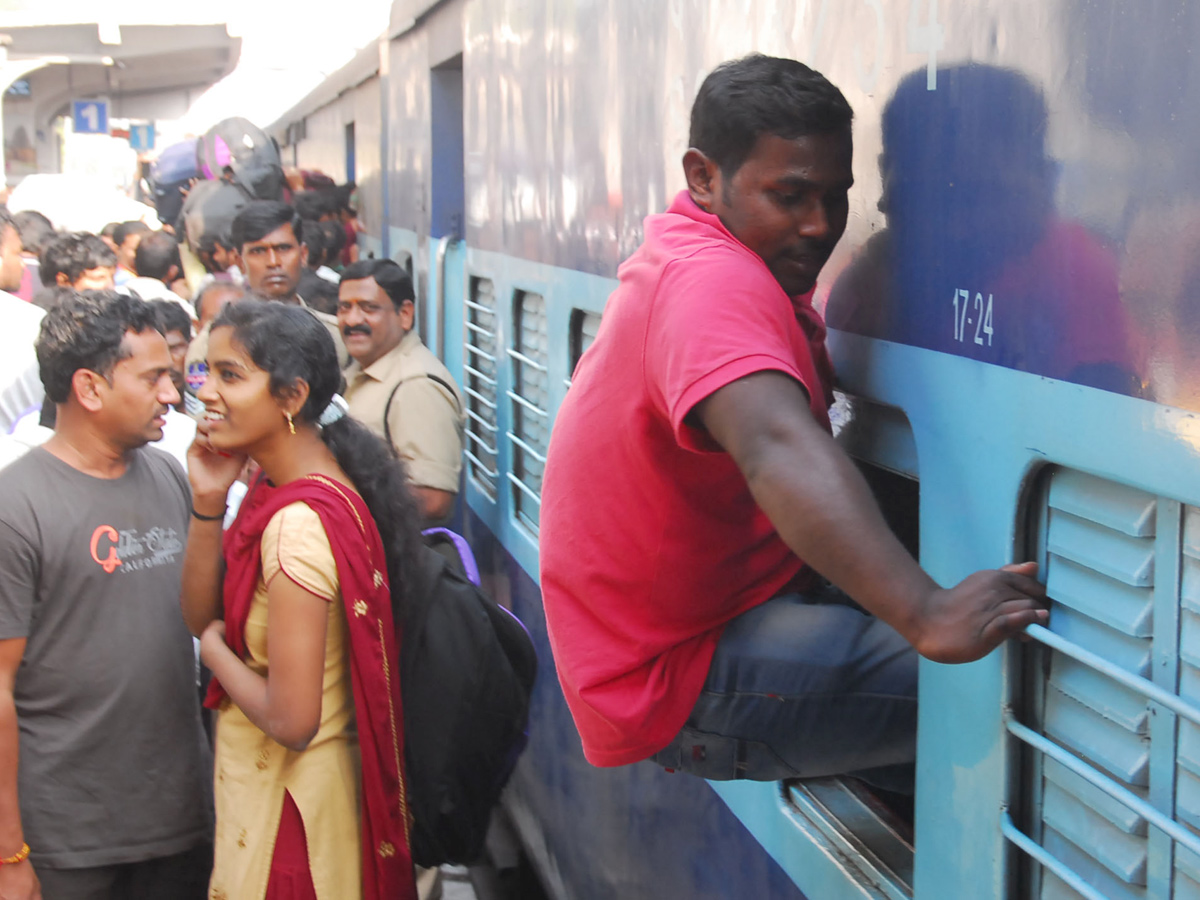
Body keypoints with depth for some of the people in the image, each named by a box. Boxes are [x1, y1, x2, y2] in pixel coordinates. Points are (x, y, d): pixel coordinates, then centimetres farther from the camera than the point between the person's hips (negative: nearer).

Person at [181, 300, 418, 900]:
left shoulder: (299, 523, -28)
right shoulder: (278, 487, 1)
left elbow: (291, 720, -28)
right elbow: (201, 615, 5)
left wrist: (215, 648, -11)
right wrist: (208, 502, -8)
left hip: (288, 799, -9)